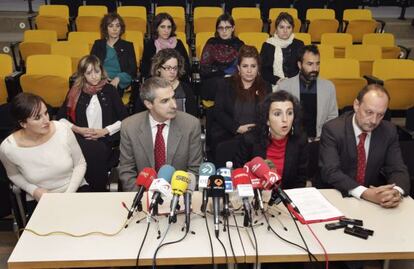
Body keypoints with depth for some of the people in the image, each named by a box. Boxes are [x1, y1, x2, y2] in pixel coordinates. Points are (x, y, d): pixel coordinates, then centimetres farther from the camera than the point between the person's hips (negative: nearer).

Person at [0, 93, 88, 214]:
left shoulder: (63, 130, -15)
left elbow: (80, 164, -1)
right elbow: (14, 175, 8)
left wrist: (69, 194, -12)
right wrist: (34, 190, -10)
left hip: (75, 190, 0)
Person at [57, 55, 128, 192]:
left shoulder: (109, 90, 8)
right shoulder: (75, 91, 12)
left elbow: (124, 118, 4)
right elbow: (60, 117, 12)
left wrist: (105, 131, -7)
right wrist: (78, 129, -3)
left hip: (106, 140, -1)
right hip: (81, 138, 1)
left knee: (97, 151, -35)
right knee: (89, 150, -34)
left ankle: (99, 193, -15)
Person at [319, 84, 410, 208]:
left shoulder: (389, 131, -2)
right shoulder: (332, 129, -14)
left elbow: (398, 169, -4)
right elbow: (330, 171, -22)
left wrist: (396, 191, -27)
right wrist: (365, 192, -35)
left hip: (375, 201, 4)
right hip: (336, 197, -4)